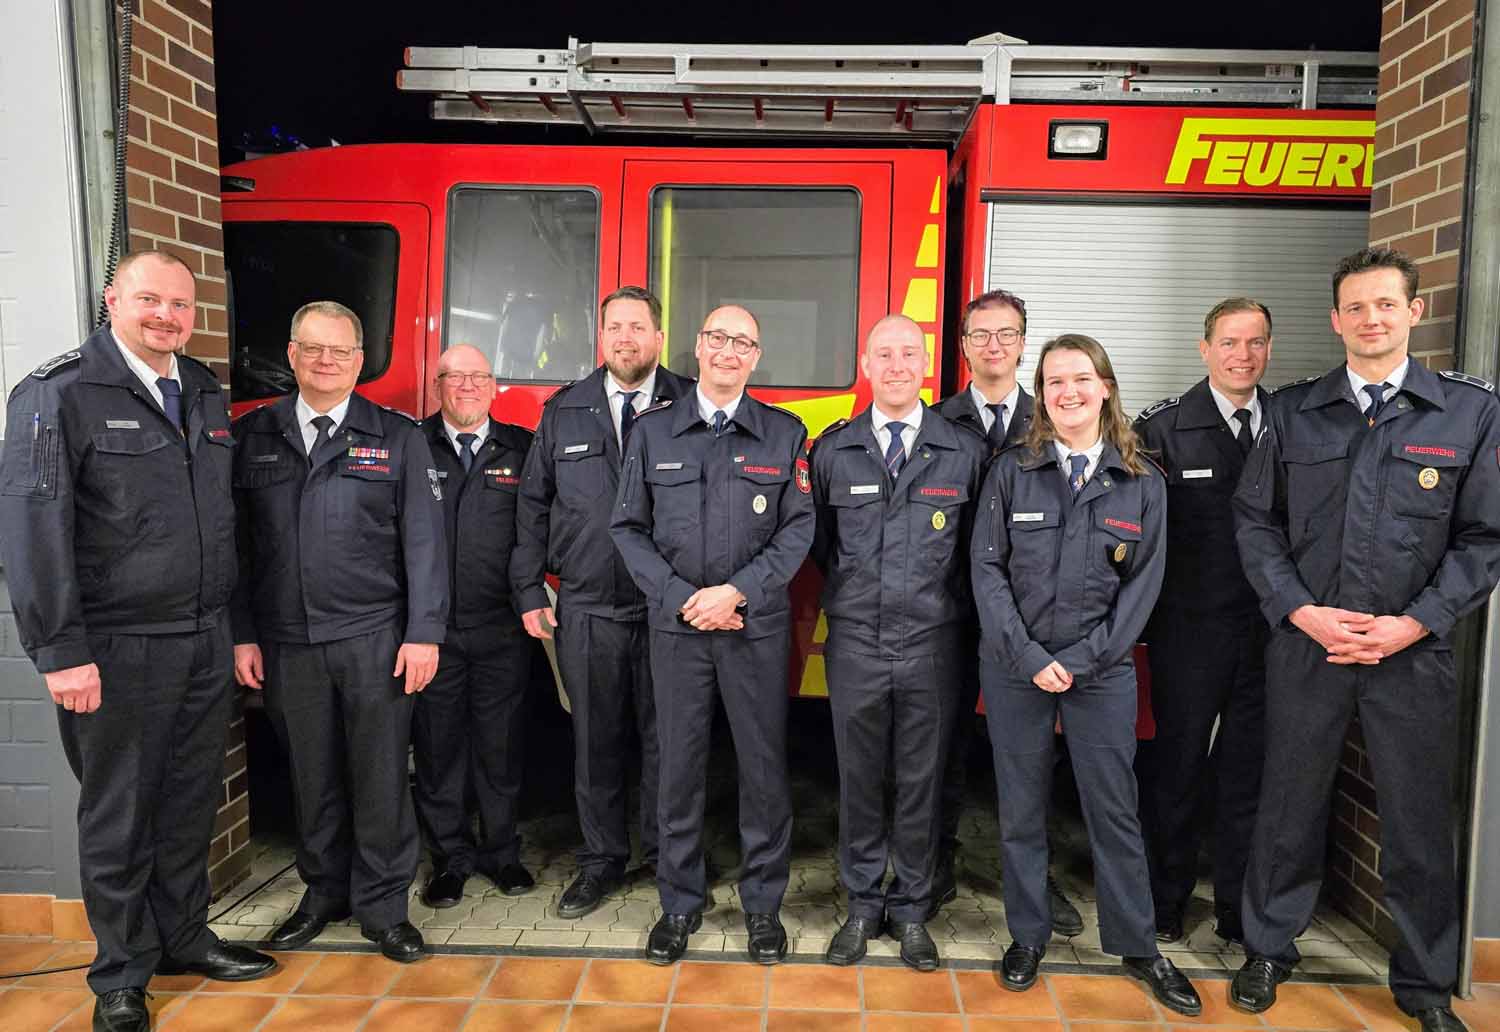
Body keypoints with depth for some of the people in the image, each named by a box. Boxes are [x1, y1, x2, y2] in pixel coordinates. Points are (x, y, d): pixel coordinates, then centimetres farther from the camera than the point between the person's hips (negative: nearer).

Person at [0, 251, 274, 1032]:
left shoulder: (205, 392, 11)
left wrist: (236, 626, 13)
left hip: (205, 640, 6)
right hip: (117, 647, -5)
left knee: (191, 803, 16)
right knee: (118, 816, 9)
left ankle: (185, 937, 34)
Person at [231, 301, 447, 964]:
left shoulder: (397, 437, 2)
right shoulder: (252, 436, 8)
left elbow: (423, 541, -2)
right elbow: (239, 542, 7)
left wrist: (424, 633, -8)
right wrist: (242, 634, 2)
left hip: (374, 638, -2)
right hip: (286, 641, 2)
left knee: (380, 776, 4)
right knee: (311, 777, 13)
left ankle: (383, 906, 19)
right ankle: (324, 893, 31)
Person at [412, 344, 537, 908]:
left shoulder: (523, 450, 6)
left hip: (502, 629, 0)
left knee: (501, 745, 10)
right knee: (437, 746, 9)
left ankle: (501, 851, 27)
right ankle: (450, 857, 24)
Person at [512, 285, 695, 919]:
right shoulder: (564, 413, 9)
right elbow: (532, 504, 11)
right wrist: (529, 592, 6)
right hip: (586, 611, 2)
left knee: (665, 738, 8)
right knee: (595, 740, 11)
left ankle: (665, 859, 26)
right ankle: (602, 861, 27)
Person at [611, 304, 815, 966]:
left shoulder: (785, 434, 4)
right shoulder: (652, 432, 6)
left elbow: (798, 529, -1)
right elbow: (629, 528, 4)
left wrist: (737, 591, -13)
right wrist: (680, 596, -7)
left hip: (757, 624, 0)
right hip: (675, 623, 1)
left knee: (764, 765, 6)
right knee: (679, 765, 8)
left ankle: (763, 904, 24)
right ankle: (680, 904, 25)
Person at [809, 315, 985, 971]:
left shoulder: (964, 451, 0)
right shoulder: (832, 449, 2)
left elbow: (973, 546, 9)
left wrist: (944, 603, 7)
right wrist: (851, 591, 11)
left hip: (932, 644, 0)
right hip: (855, 643, 1)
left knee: (921, 780, 9)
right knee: (858, 778, 10)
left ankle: (911, 909, 27)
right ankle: (863, 904, 28)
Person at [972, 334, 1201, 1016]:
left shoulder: (1142, 483, 2)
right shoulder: (1011, 472, 0)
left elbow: (1144, 583, 0)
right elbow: (987, 569, -3)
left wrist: (1081, 660, -8)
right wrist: (1030, 657, -11)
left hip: (1102, 671, 0)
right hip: (1015, 667, 0)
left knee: (1114, 810, 7)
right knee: (1021, 809, 9)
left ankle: (1137, 947, 24)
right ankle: (1028, 936, 25)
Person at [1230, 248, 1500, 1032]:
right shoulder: (1293, 411, 3)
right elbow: (1256, 520, 3)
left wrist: (1412, 624, -11)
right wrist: (1301, 611, -9)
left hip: (1414, 651, 0)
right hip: (1304, 644, 1)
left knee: (1419, 822, 10)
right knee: (1289, 808, 11)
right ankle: (1268, 950, 30)